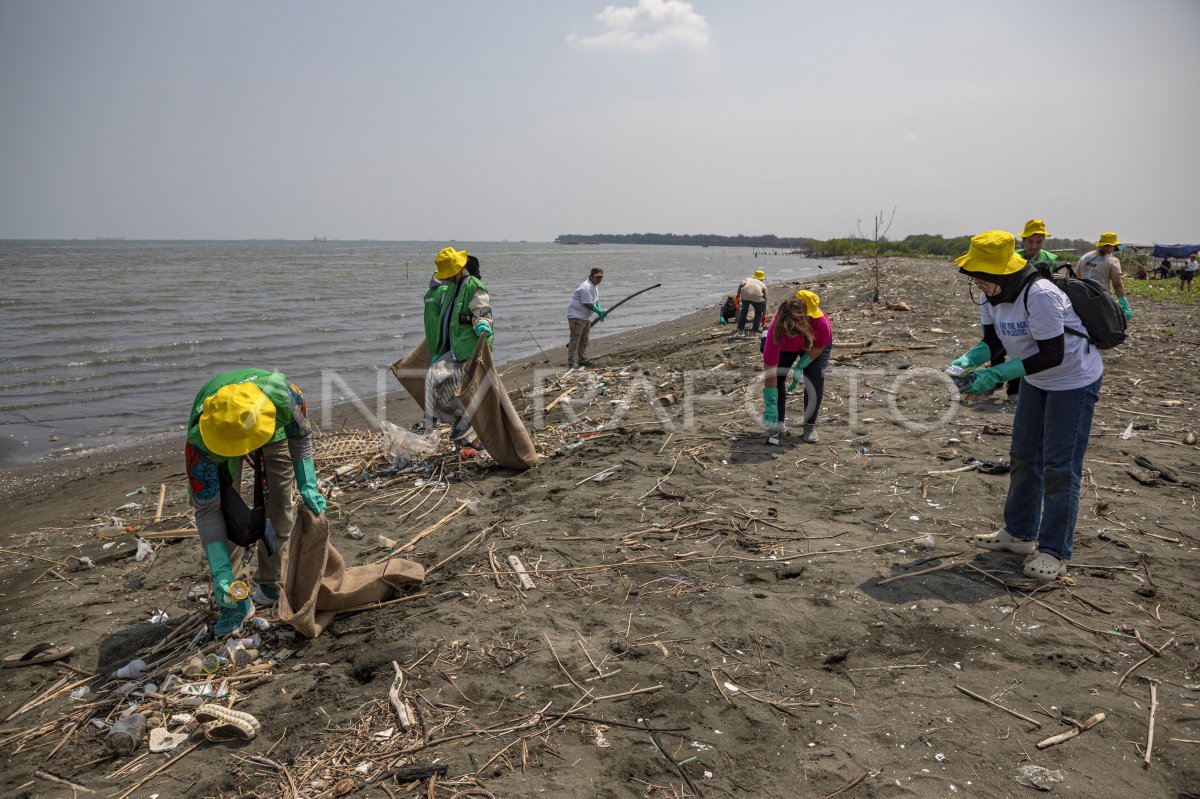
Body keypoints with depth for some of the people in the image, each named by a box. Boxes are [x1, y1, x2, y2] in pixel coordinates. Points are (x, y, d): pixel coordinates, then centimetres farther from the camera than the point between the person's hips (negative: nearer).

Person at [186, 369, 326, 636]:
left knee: (280, 508, -2)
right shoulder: (198, 442, -42)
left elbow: (301, 436, -18)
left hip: (275, 430, 1)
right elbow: (206, 509, -33)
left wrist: (307, 485, -25)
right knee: (223, 509, -15)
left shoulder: (282, 393, -43)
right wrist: (220, 572, -38)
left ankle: (270, 584, 19)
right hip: (218, 436, -1)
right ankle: (235, 601, -2)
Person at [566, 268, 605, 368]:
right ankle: (571, 363, -14)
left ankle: (582, 360, 29)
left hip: (586, 317, 11)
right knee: (575, 339, -12)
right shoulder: (586, 287, -22)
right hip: (576, 315, -11)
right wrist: (599, 312, -18)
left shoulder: (595, 286, 12)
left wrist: (600, 311, 4)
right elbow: (588, 304, -26)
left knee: (584, 340, 18)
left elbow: (595, 302, 19)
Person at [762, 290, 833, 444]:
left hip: (814, 344, -1)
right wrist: (770, 406, -37)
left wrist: (800, 367, -27)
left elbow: (819, 347, -18)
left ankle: (810, 426, -1)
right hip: (785, 347, 1)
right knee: (777, 378, -12)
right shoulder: (775, 330, -42)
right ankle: (779, 422, 5)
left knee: (815, 381, -15)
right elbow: (770, 374, -38)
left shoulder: (820, 321, -44)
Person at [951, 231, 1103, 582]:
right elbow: (992, 342, 3)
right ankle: (1019, 533, 30)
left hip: (1074, 380, -9)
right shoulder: (992, 295, -7)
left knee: (1059, 466, -5)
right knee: (1023, 457, 15)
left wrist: (996, 375, -33)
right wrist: (964, 361, -17)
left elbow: (1052, 355, -31)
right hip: (1037, 380, 9)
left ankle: (1054, 552, 6)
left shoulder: (1040, 295, -32)